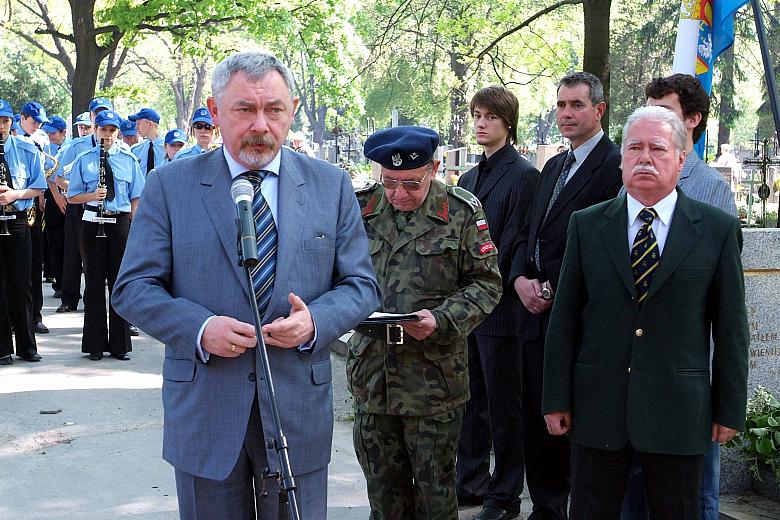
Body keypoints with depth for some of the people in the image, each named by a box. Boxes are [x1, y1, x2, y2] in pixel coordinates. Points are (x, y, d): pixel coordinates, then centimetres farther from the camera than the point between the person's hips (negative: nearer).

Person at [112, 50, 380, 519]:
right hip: (203, 410, -1)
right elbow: (134, 287, -1)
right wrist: (198, 328, -19)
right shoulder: (170, 185, 0)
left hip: (300, 407, 1)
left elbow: (361, 284, 5)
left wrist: (316, 322, -16)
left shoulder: (331, 186, 4)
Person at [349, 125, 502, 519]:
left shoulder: (462, 213, -3)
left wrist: (442, 320, -17)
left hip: (434, 379, -3)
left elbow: (485, 284, -1)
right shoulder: (361, 207, 4)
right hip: (371, 373, 3)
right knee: (382, 488, 14)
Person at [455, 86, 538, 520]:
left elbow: (511, 244, -14)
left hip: (499, 308, -8)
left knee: (502, 404, 1)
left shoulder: (523, 175, -9)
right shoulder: (470, 177, 16)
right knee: (470, 400, 15)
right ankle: (472, 481, 27)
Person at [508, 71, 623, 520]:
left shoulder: (615, 165, -10)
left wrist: (556, 293, -15)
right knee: (537, 420, 14)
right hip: (539, 314, 8)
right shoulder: (554, 167, 18)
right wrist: (521, 279, 0)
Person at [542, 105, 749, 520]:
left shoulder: (718, 230, 0)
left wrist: (730, 409, 1)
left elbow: (730, 326, 1)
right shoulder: (586, 225, 3)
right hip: (597, 405, 1)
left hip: (678, 409, -1)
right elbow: (564, 319, 4)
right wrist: (557, 399, 1)